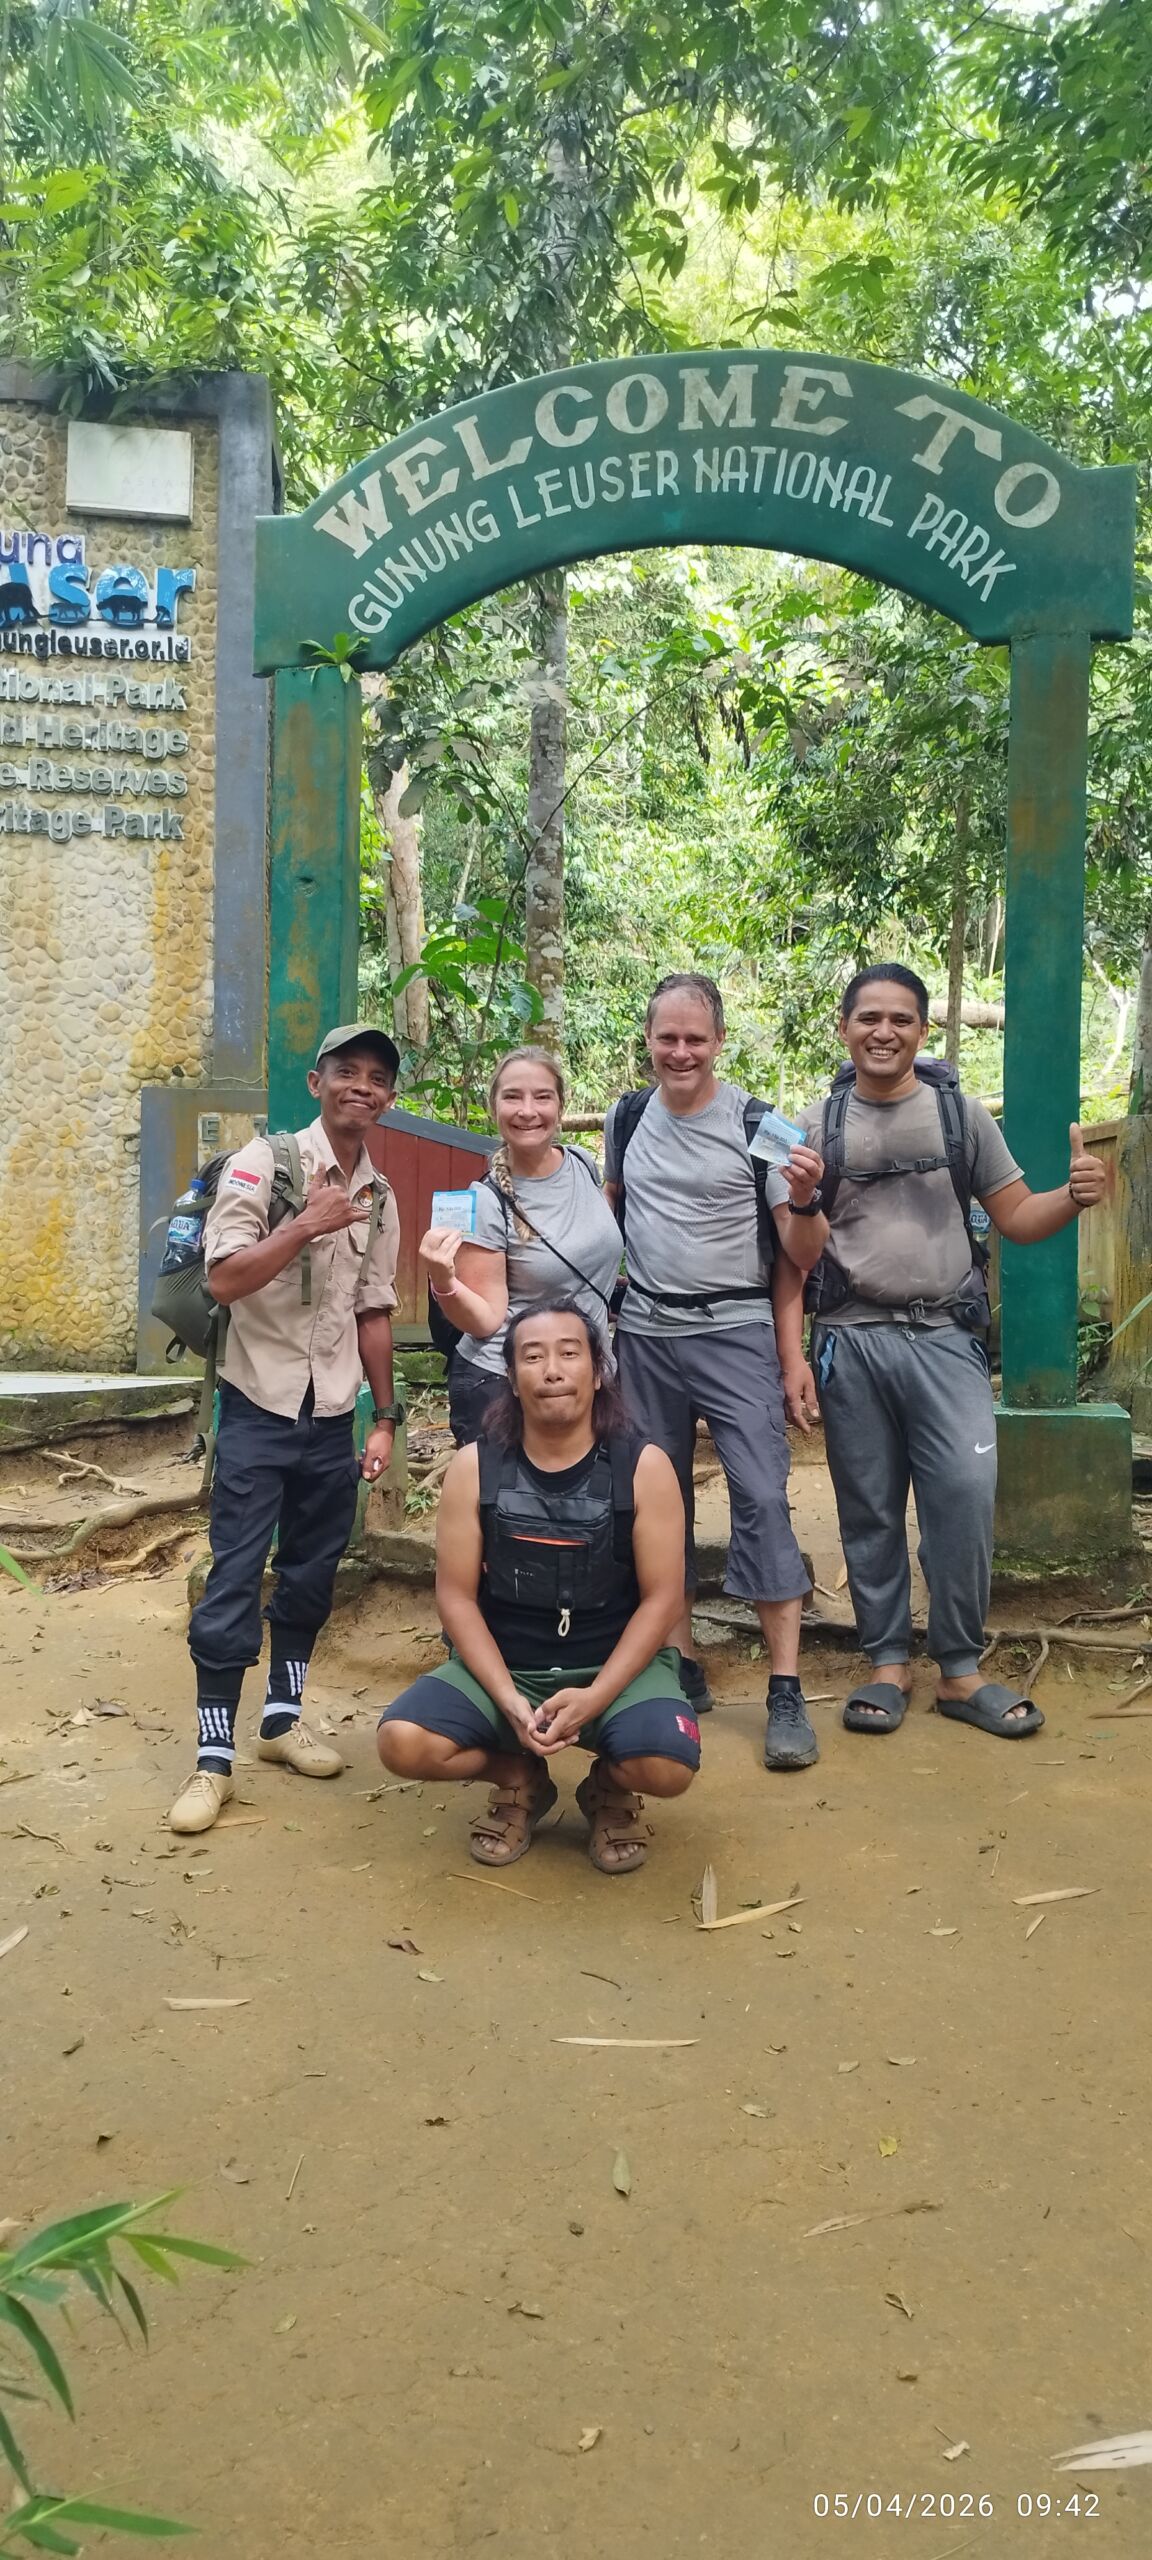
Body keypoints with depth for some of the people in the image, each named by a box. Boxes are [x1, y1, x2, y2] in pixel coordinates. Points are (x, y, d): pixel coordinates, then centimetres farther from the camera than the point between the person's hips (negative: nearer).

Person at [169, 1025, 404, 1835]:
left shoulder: (381, 1197, 7)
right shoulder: (266, 1162, -9)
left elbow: (374, 1314, 12)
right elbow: (225, 1280, -17)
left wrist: (386, 1417, 10)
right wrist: (308, 1224, -24)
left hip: (333, 1417, 5)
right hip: (259, 1409, -5)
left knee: (312, 1576, 13)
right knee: (235, 1581, -3)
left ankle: (284, 1717, 29)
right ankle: (214, 1757, 5)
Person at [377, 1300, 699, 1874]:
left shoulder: (643, 1468, -8)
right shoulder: (474, 1467, -5)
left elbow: (660, 1599, -8)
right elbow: (457, 1595, -5)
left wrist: (594, 1697, -20)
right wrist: (509, 1700, -18)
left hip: (615, 1666, -1)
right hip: (503, 1665, 2)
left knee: (666, 1767, -31)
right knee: (403, 1743, -24)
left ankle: (610, 1788, 10)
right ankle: (520, 1781, 9)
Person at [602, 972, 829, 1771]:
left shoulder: (757, 1123, -5)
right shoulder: (627, 1118, 6)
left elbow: (802, 1256, -5)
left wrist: (806, 1200, -25)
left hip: (735, 1332, -4)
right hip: (645, 1336, 4)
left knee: (762, 1498, -11)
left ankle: (787, 1691, -6)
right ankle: (682, 1666, 23)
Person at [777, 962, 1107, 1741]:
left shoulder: (962, 1113, 5)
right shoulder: (816, 1127, 5)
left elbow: (1018, 1217, 5)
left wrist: (1075, 1196, -14)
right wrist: (791, 1353, -8)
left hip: (945, 1338, 0)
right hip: (852, 1341, 1)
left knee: (965, 1500, -6)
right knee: (870, 1511, 8)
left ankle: (961, 1670, 10)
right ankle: (888, 1662, 22)